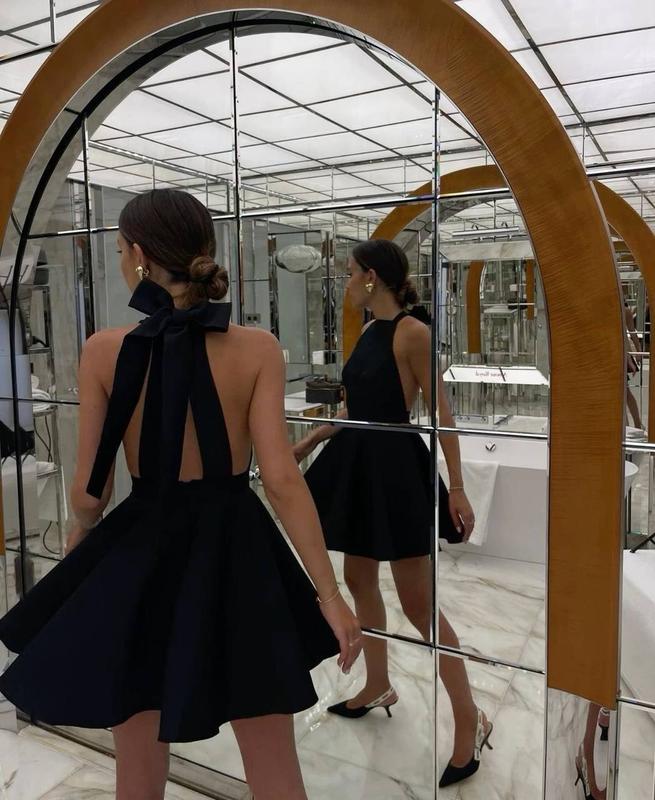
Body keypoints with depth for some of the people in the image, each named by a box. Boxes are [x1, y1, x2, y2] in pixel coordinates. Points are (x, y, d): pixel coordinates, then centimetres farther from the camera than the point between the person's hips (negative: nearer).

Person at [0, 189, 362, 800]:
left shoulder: (104, 351, -8)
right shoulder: (257, 349, -9)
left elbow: (90, 492, -4)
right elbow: (282, 481, -14)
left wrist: (81, 537, 19)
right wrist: (330, 595, -7)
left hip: (140, 558, 1)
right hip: (234, 555, 0)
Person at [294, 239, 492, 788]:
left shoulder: (412, 332, -14)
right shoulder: (369, 334, 10)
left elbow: (440, 412, -15)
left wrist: (457, 488, -17)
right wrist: (306, 446, 26)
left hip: (395, 469, -9)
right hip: (357, 466, 9)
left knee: (417, 603, -2)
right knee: (359, 581, 19)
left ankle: (470, 721, 15)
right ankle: (378, 687, 40)